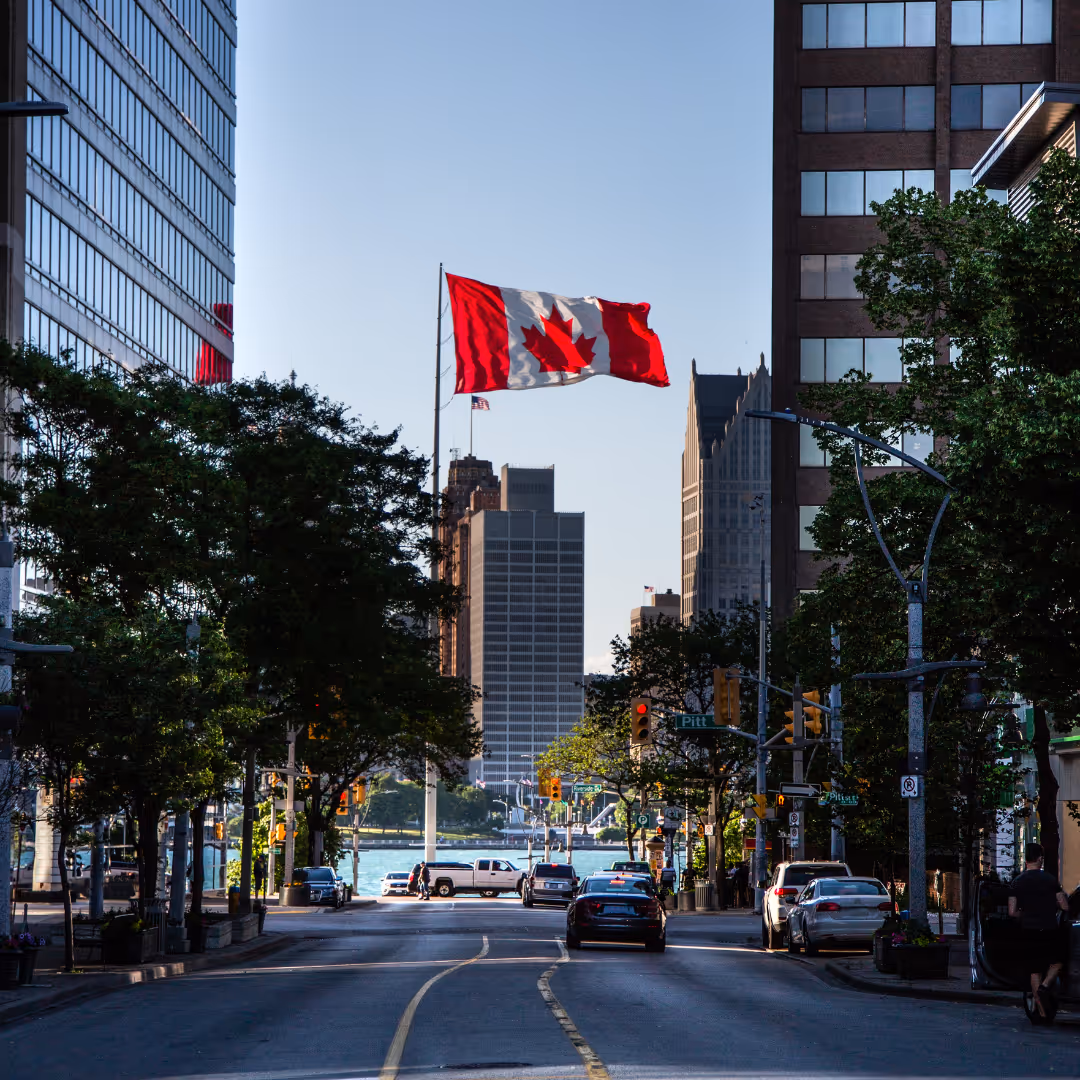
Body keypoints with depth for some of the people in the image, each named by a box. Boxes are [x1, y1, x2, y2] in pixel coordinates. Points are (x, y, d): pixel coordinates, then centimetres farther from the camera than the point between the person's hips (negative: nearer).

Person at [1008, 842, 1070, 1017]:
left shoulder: (1016, 882, 0)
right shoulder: (1051, 879, -5)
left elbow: (1012, 912, -3)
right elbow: (1065, 907, -4)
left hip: (1029, 931, 2)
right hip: (1050, 930, -2)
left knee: (1035, 971, 8)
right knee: (1057, 963, 19)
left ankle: (1042, 1013, 5)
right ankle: (1044, 987, -8)